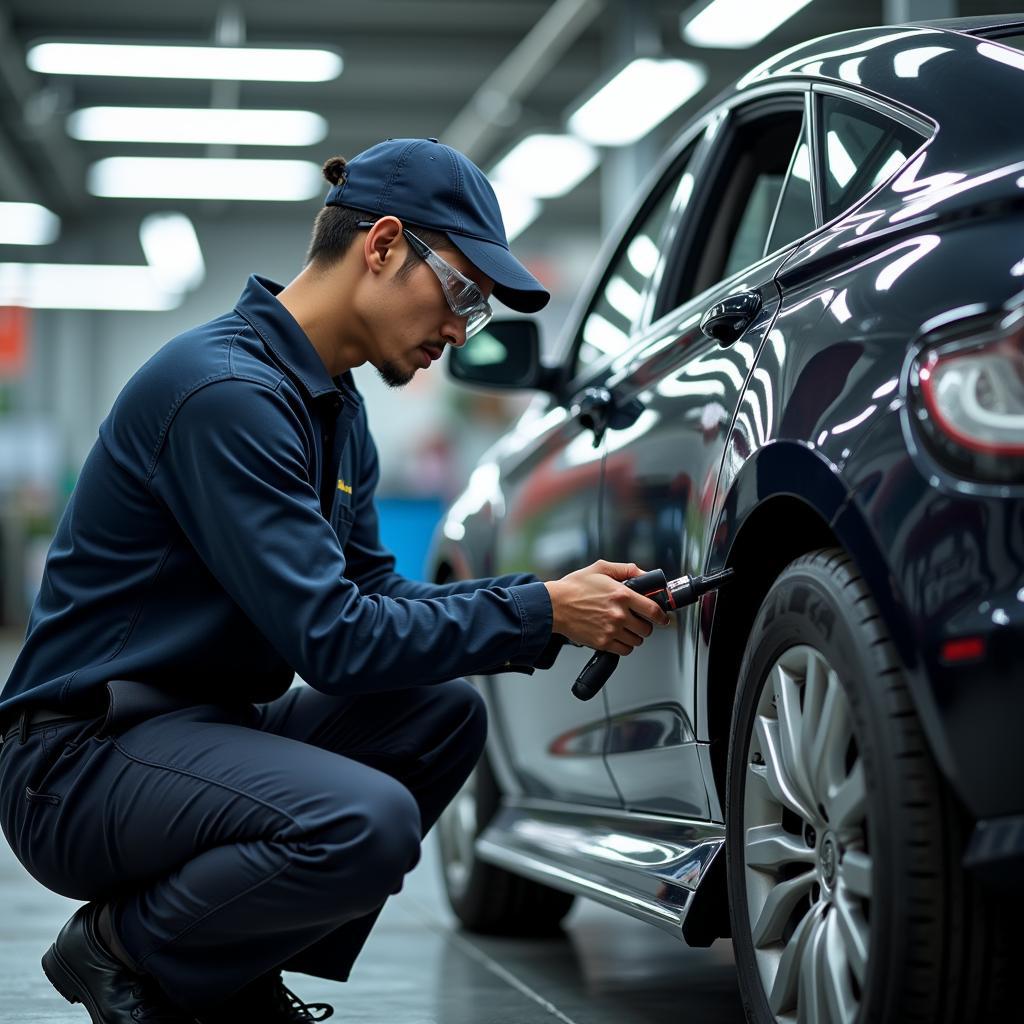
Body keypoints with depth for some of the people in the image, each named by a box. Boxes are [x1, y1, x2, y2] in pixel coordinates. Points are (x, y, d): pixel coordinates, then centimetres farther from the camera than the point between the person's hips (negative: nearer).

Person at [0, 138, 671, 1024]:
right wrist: (541, 614, -17)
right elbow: (331, 638, -24)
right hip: (86, 758, -10)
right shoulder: (227, 390, -21)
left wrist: (556, 602, 0)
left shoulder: (335, 408, 11)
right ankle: (123, 950, -3)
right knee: (368, 822, -30)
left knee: (443, 715, 1)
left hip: (207, 722, 10)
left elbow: (372, 593, 13)